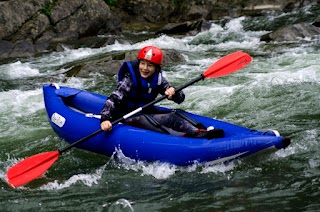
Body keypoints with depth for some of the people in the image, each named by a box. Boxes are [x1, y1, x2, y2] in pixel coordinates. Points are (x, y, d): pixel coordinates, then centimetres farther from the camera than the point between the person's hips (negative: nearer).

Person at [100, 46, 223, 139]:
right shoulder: (129, 79, -13)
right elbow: (113, 100, -25)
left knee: (176, 114, -21)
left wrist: (173, 92, -24)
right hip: (129, 116, -5)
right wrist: (105, 119, -42)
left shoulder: (158, 79, 2)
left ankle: (200, 131, -47)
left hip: (148, 113, 5)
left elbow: (180, 99, 0)